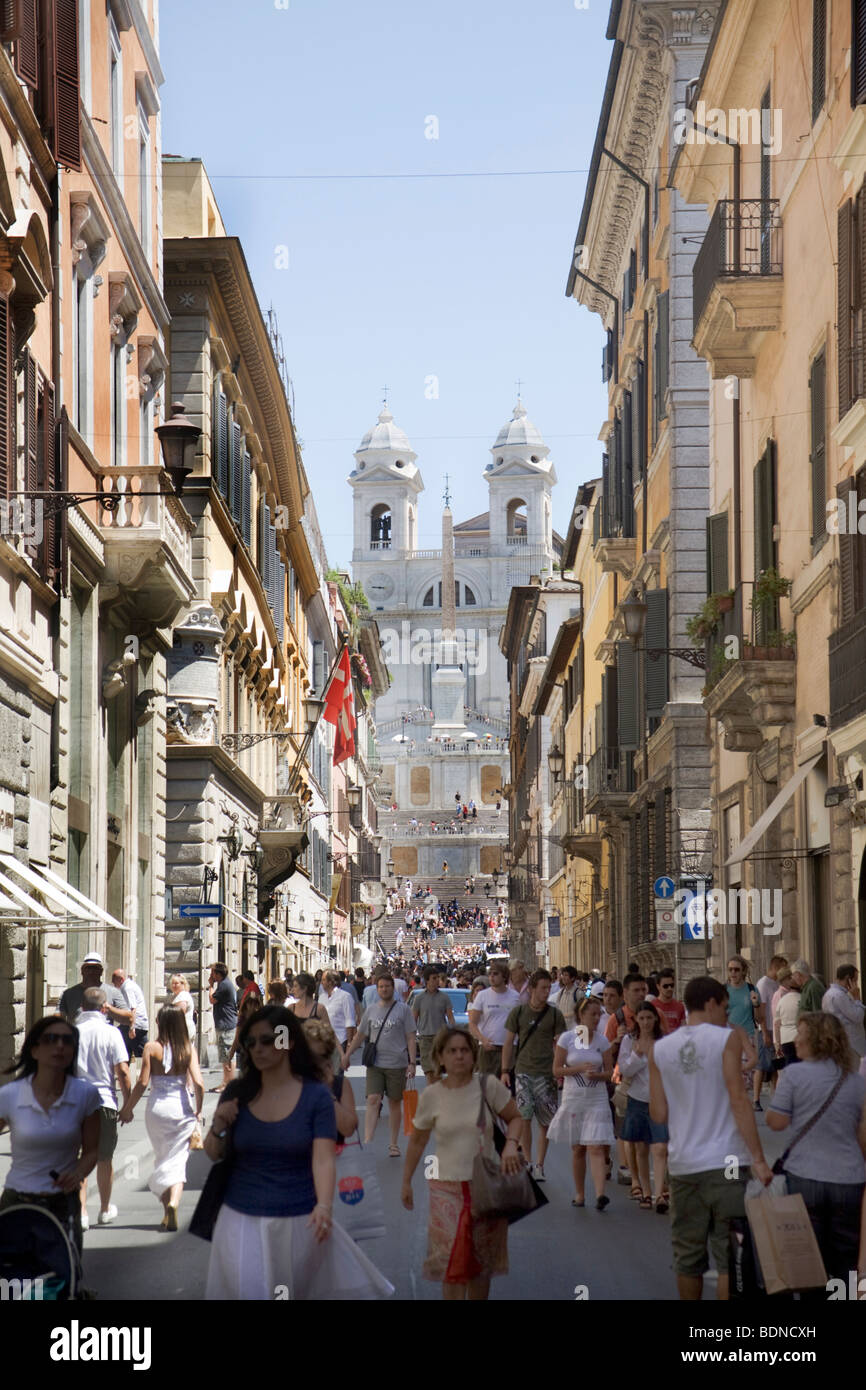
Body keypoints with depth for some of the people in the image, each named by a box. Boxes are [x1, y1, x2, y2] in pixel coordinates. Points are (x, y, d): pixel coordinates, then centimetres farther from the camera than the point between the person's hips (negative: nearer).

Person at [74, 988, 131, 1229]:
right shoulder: (111, 1033, -6)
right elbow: (122, 1071, -10)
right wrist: (128, 1103, 0)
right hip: (104, 1101, -1)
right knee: (104, 1159, 14)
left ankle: (81, 1211, -7)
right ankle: (105, 1210, 28)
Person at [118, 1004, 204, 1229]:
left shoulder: (152, 1048, -5)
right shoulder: (189, 1049, -3)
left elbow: (142, 1083, -9)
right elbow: (198, 1083, -10)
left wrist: (128, 1109, 2)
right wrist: (198, 1110, 4)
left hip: (157, 1107, 0)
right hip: (182, 1108, 0)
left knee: (161, 1159, 17)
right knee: (177, 1160, 4)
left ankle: (167, 1206, 19)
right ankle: (174, 1201, -19)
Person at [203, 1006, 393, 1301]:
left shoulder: (316, 1096, -6)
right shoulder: (237, 1093, 1)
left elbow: (323, 1158, -15)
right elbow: (213, 1154, 9)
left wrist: (324, 1205, -32)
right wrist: (218, 1127, -13)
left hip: (298, 1221, -1)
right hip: (243, 1219, 2)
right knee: (246, 1292, -6)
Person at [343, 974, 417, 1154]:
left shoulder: (403, 1010, 1)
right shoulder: (371, 1010, 10)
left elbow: (411, 1038, 0)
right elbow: (360, 1035, 19)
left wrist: (412, 1063, -8)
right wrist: (347, 1055, 16)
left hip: (397, 1064, -2)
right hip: (375, 1064, 2)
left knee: (395, 1103, 7)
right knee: (373, 1100, -11)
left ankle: (394, 1144, 17)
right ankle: (367, 1141, -19)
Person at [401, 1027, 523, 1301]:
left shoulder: (488, 1086, -5)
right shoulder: (431, 1095, -2)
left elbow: (514, 1118, 6)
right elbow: (417, 1140, 9)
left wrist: (511, 1144, -14)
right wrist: (406, 1181, 13)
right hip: (447, 1187, 0)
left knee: (482, 1262, 9)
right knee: (452, 1262, -9)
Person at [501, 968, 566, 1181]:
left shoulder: (554, 1014, 3)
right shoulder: (518, 1012, 4)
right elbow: (509, 1042, 9)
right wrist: (505, 1071, 4)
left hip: (546, 1073, 0)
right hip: (523, 1071, 0)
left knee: (545, 1122, 1)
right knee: (525, 1118, -7)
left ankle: (539, 1164, 11)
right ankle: (527, 1162, 4)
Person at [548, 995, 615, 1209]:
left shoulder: (602, 1041, 3)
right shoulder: (567, 1038, -1)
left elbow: (609, 1072, 5)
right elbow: (556, 1070, -2)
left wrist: (597, 1075, -16)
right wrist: (579, 1068, -16)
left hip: (597, 1100, 0)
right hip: (574, 1098, 0)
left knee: (596, 1148, -12)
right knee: (577, 1149, 9)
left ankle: (600, 1194, -23)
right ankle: (580, 1194, 20)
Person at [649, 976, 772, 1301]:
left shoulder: (660, 1049, 7)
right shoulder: (726, 1038, -4)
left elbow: (658, 1114, 6)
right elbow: (738, 1100, -11)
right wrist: (758, 1159, -10)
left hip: (682, 1164, 4)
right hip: (726, 1163, -4)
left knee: (688, 1258, 12)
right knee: (730, 1257, 0)